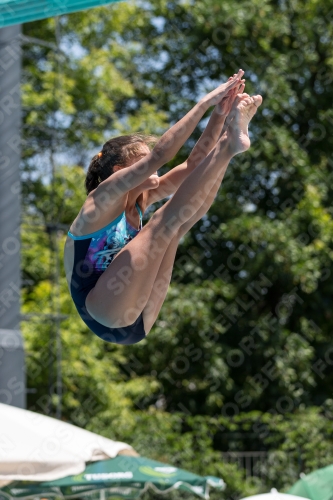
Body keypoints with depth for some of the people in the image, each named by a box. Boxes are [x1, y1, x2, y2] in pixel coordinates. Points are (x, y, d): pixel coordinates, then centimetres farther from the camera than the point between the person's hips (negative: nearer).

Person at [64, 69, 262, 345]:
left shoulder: (139, 203, 17)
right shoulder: (102, 202, -5)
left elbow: (193, 165, 10)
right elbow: (159, 155, -17)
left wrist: (219, 115, -3)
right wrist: (204, 104, -18)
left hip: (135, 324, 8)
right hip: (104, 311, -8)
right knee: (166, 219, -17)